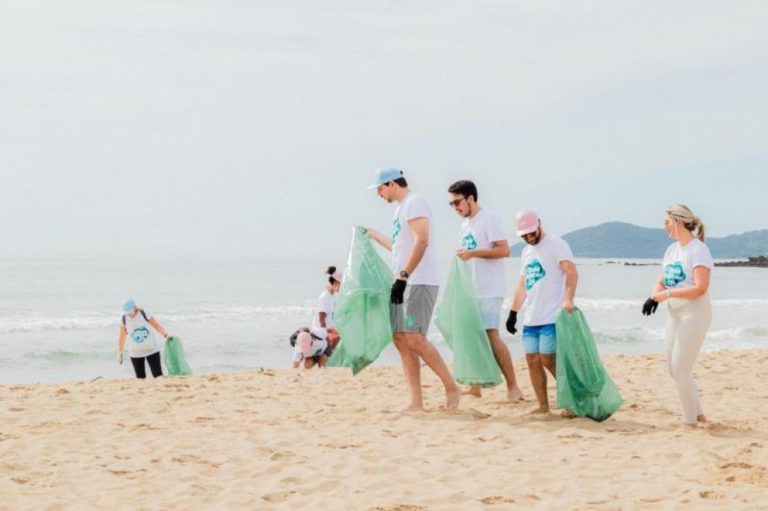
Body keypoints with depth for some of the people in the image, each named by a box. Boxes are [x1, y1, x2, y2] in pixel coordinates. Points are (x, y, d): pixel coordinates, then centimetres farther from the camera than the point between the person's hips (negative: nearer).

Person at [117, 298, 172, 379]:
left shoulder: (144, 314, -12)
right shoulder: (124, 319, -5)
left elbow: (157, 325, -8)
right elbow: (122, 337, 5)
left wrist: (166, 335, -24)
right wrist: (120, 353, 7)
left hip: (151, 350, -2)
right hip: (135, 353, 2)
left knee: (158, 375, -6)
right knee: (140, 377, 3)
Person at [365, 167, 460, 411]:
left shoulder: (414, 202, -8)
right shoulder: (401, 208, 22)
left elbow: (421, 242, -20)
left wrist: (402, 277, -23)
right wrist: (374, 235, 45)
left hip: (419, 283, -10)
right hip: (404, 284, 10)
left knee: (414, 339, -16)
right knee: (401, 340, 3)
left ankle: (452, 388, -6)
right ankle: (416, 402, 3)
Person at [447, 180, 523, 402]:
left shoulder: (489, 219, -8)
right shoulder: (465, 225, 18)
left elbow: (504, 250, -16)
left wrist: (472, 253, -20)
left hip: (490, 290, -9)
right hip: (471, 290, 9)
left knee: (491, 335, -15)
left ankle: (513, 387, -12)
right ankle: (475, 386, 14)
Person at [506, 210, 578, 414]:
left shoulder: (556, 245, -5)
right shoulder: (526, 252, 20)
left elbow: (572, 272, -17)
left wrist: (568, 298, -31)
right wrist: (513, 312, 21)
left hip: (551, 318, -8)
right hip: (530, 320, 8)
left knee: (548, 359, -11)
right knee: (532, 361, 3)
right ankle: (543, 406, 10)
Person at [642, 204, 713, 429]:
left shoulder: (698, 249, -14)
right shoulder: (672, 249, 11)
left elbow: (700, 288, -22)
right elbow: (661, 281, 14)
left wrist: (668, 294, -23)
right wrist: (654, 297, -7)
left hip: (694, 313, -9)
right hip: (674, 313, 9)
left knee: (680, 369, -7)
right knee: (674, 368, 11)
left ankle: (690, 419, 6)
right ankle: (697, 412, 24)